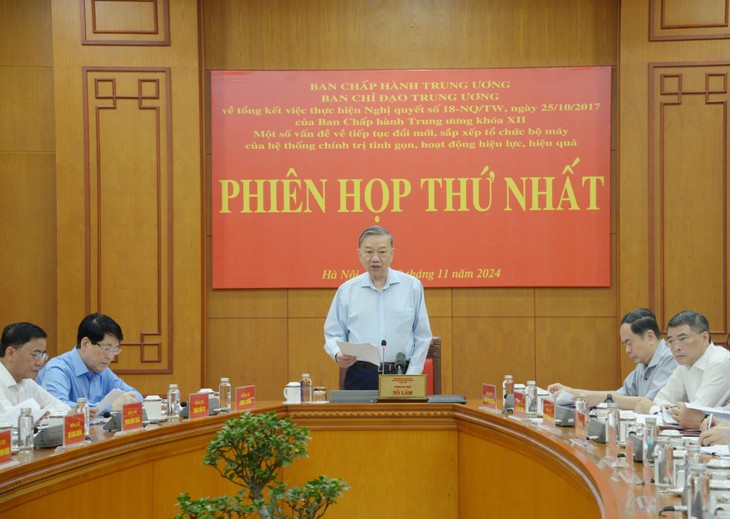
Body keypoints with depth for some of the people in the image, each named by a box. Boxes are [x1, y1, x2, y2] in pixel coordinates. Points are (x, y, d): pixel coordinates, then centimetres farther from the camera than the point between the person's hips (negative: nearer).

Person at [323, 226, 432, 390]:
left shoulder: (412, 286, 5)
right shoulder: (346, 290, 6)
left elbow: (422, 337, 5)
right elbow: (334, 334, 10)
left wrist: (411, 376, -3)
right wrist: (338, 355, -12)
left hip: (400, 375, 0)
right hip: (360, 377, 0)